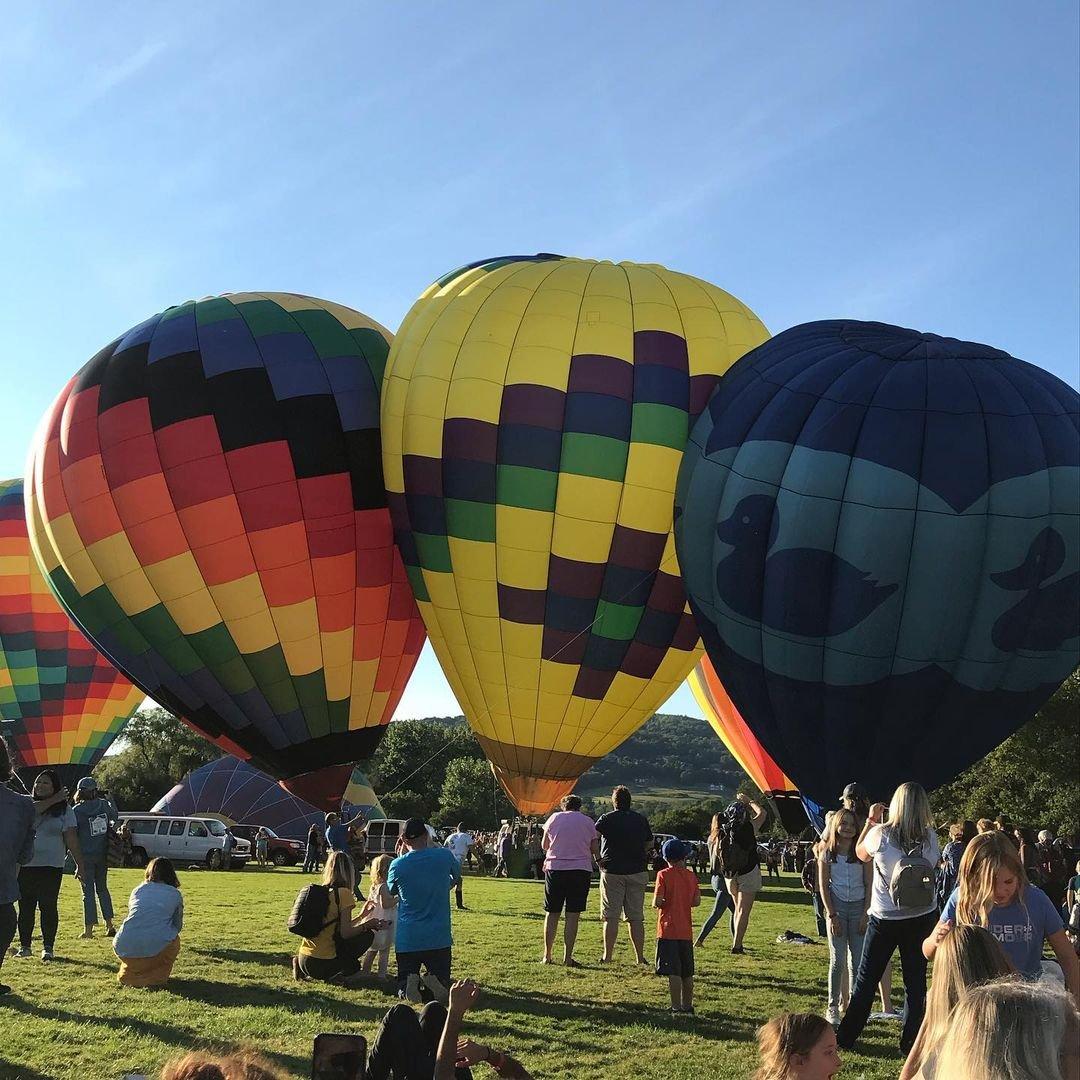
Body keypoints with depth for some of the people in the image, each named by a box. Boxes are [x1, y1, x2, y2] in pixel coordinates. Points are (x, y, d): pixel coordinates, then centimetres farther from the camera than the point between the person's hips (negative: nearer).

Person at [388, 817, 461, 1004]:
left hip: (407, 939, 0)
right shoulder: (444, 856, -7)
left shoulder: (398, 865, -10)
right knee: (443, 988, 12)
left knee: (403, 982, 16)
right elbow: (457, 872, 18)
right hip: (439, 937, 0)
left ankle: (409, 984, -18)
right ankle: (432, 980, -21)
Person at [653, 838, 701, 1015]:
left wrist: (657, 903, 7)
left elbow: (657, 901, -15)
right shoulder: (691, 875, 5)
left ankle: (677, 1008, -4)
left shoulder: (664, 875, -8)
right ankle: (688, 1006, 22)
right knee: (687, 973, 14)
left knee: (673, 972, -3)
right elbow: (697, 901, 6)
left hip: (668, 929, -5)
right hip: (686, 931, 5)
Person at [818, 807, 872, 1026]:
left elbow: (869, 884, 2)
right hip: (837, 907, -1)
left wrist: (865, 914, -6)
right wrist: (831, 915, -7)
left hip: (859, 907, 1)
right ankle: (833, 1007, 8)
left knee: (857, 961, 0)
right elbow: (823, 886, 0)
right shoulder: (827, 854, 1)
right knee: (838, 960, -1)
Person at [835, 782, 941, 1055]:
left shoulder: (880, 834, -13)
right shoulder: (930, 838, -7)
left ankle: (846, 1036, 17)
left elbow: (861, 853, 6)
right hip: (922, 917, 2)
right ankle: (910, 1041, 16)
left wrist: (870, 821, 14)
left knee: (867, 978, 10)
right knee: (916, 981, 12)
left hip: (885, 918, -2)